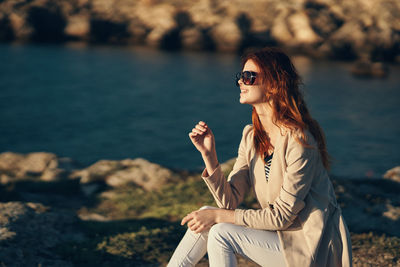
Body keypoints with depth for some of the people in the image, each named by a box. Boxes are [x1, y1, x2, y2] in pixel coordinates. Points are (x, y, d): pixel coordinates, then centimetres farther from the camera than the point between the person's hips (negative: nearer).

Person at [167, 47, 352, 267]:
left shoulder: (298, 140, -20)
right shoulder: (251, 137, 4)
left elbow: (282, 215, -19)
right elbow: (229, 201, -1)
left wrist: (219, 216, -16)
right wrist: (208, 154, -14)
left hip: (314, 249, -7)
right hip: (282, 237, 8)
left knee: (222, 233, -19)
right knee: (204, 220, -4)